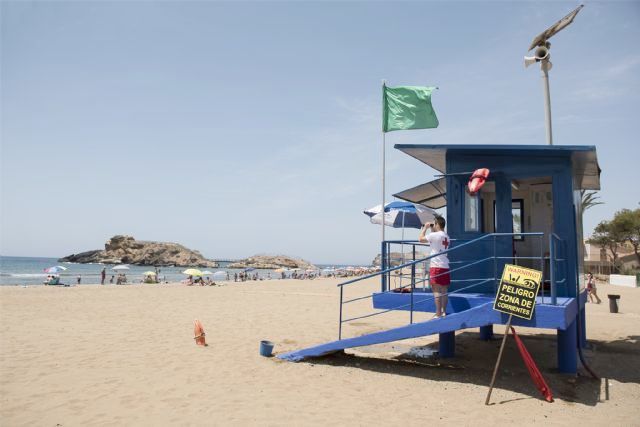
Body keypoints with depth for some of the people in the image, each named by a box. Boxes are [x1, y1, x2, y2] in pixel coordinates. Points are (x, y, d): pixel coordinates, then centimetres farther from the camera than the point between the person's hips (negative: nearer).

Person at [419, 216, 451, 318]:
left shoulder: (435, 235, -12)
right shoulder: (446, 237, 14)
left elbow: (421, 239, -7)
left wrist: (425, 228, 6)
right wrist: (431, 230, 22)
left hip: (436, 266, -8)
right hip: (445, 267, 8)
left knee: (437, 291, -6)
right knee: (444, 291, 11)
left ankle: (438, 314, -5)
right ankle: (444, 312, 16)